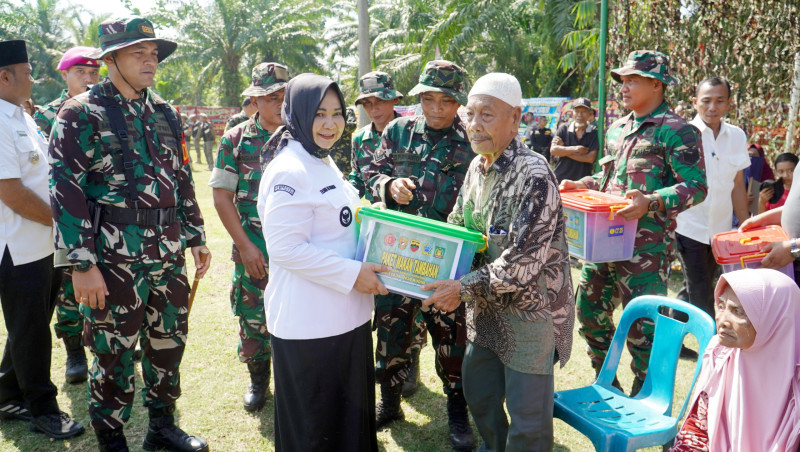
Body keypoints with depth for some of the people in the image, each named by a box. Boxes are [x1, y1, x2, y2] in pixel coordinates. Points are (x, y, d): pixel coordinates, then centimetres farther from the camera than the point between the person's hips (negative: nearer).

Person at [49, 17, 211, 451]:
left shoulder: (164, 113, 11)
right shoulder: (81, 114, -8)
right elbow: (66, 192, -13)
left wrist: (196, 237, 14)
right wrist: (82, 265, -17)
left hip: (169, 257, 6)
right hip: (115, 263, -6)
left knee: (169, 343, 16)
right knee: (114, 356, 7)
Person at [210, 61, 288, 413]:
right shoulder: (235, 140, 0)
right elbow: (222, 196, -2)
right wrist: (244, 246, -9)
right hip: (253, 250, 0)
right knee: (253, 318, 9)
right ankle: (258, 379, 32)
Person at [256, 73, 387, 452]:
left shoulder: (324, 163, 12)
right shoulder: (290, 172, -19)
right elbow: (285, 248, -24)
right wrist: (352, 274, -21)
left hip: (345, 316, 10)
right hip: (310, 324, -9)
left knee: (350, 412, 23)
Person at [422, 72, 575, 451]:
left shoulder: (533, 175, -22)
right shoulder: (478, 167, 5)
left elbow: (525, 260, -26)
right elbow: (456, 228, 15)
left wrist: (464, 289, -24)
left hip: (529, 312, -8)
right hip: (485, 310, 8)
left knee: (527, 420, 8)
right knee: (478, 394, 25)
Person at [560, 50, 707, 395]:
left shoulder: (676, 130, -8)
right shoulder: (617, 129, 16)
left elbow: (696, 187, -15)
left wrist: (651, 203, -28)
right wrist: (581, 185, 9)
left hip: (646, 245, -8)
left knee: (642, 325, -1)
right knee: (589, 309, 13)